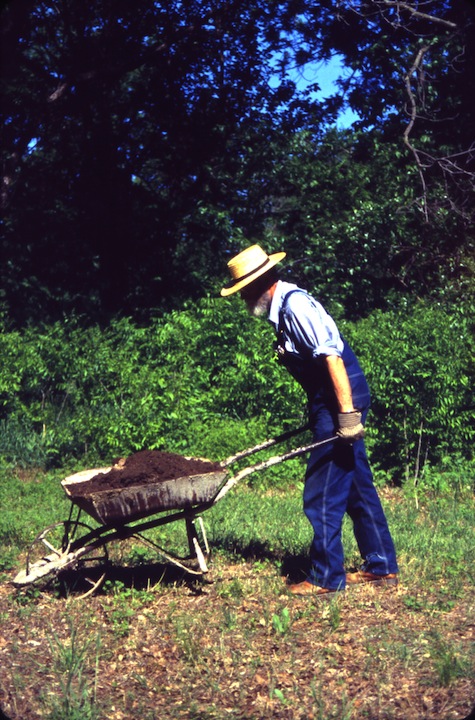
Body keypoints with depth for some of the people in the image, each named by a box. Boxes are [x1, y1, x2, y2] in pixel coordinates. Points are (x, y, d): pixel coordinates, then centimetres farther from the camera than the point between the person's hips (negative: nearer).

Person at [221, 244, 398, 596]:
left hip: (342, 400, -10)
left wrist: (347, 414, -25)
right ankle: (382, 566, 24)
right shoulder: (283, 309, 14)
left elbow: (331, 355, -24)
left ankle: (327, 577, 5)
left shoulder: (295, 304, -16)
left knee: (323, 492, -4)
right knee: (357, 486, 15)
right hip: (331, 403, 10)